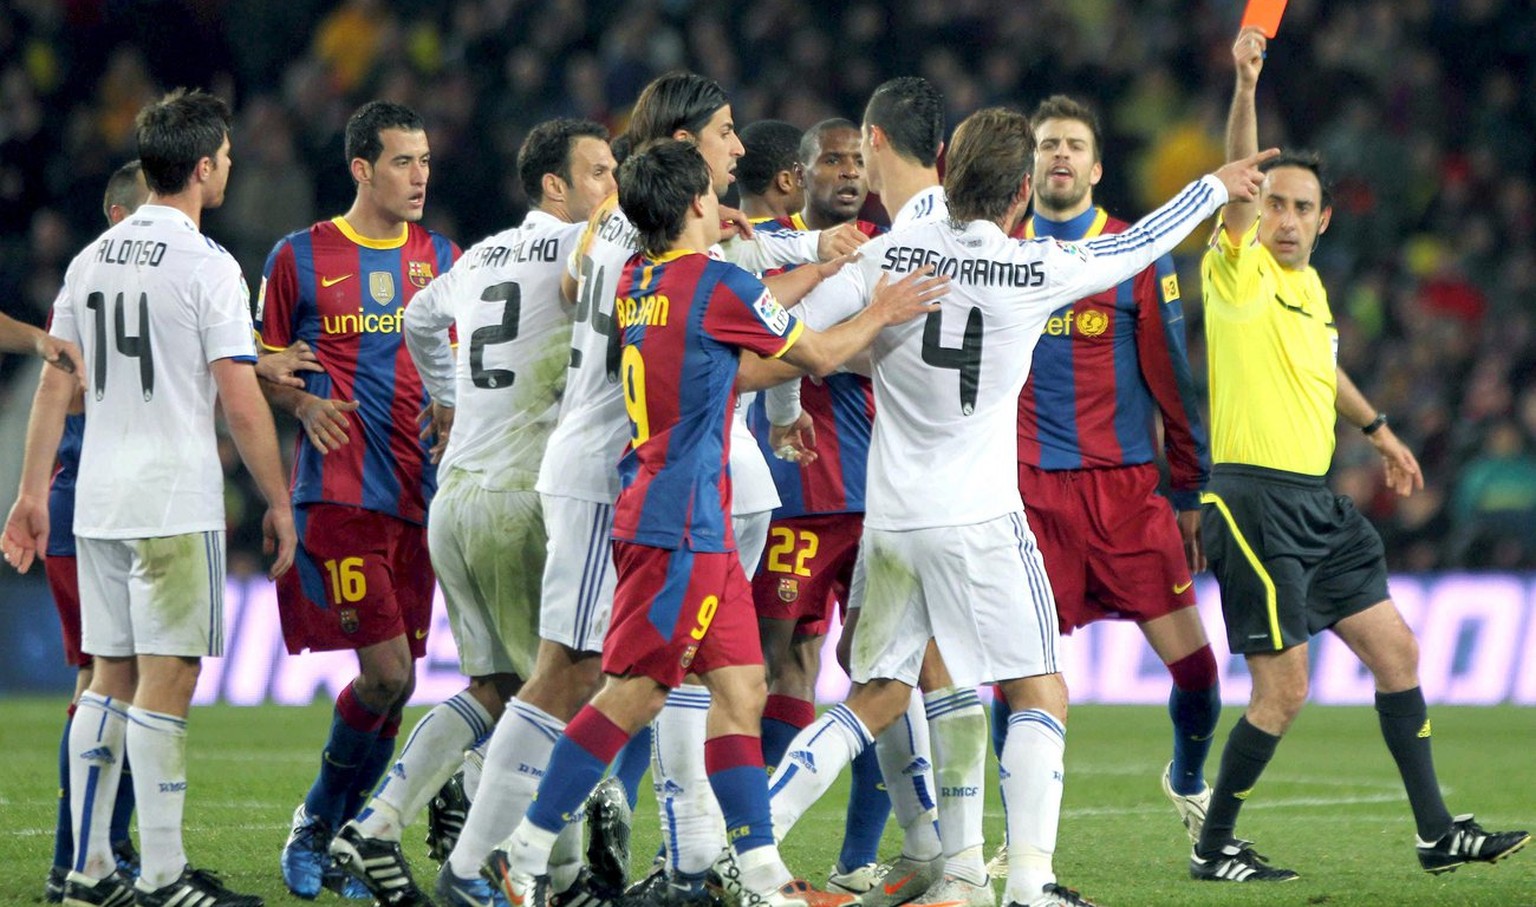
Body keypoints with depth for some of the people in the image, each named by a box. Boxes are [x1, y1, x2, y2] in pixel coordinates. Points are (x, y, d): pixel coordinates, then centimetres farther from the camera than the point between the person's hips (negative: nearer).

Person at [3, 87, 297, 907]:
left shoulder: (91, 260, 10)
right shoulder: (206, 265, -10)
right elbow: (240, 403, -12)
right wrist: (277, 501, -3)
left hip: (99, 501, 7)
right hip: (176, 503, -7)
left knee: (112, 679, 11)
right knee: (166, 678, -6)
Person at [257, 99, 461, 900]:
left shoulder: (441, 259, 13)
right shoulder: (301, 257, 2)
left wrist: (454, 413, -1)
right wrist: (304, 405, -10)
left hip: (419, 495, 5)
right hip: (339, 494, -5)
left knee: (394, 681, 3)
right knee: (388, 675, -14)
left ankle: (331, 835, 17)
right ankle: (316, 820, 5)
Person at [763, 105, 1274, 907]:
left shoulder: (892, 252, -1)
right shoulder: (1038, 272, -7)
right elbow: (1143, 243, 10)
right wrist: (1216, 186, 27)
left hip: (890, 514, 4)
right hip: (977, 519, -4)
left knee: (877, 698, 15)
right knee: (1041, 697, 6)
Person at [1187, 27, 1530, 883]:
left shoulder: (1309, 283, 13)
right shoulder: (1240, 270, -9)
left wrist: (1378, 428, 42)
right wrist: (1246, 85, -40)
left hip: (1317, 504, 8)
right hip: (1255, 498, -8)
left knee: (1396, 650, 9)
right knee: (1285, 689, -9)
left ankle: (1437, 833, 16)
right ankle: (1214, 847, 5)